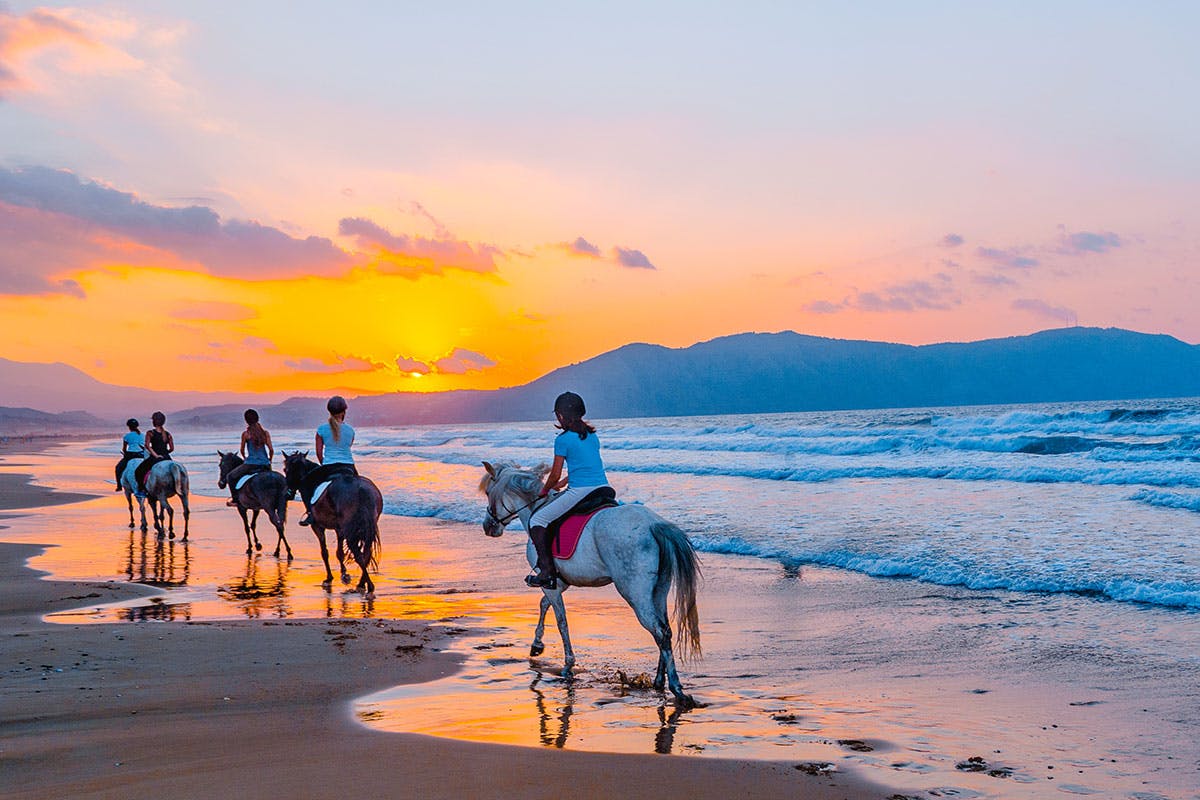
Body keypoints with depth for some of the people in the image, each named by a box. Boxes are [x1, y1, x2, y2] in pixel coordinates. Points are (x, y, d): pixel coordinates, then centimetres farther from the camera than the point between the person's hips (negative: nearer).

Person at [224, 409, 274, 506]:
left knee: (230, 477, 15)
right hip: (265, 465, 4)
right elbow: (271, 450, 1)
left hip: (251, 465, -3)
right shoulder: (265, 432, 5)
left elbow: (242, 450, 6)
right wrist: (269, 461, 17)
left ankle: (235, 499, 9)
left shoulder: (246, 433, -3)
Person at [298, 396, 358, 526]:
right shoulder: (350, 430, 6)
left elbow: (319, 453, 5)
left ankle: (310, 510, -3)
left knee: (305, 483, 17)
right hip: (349, 468, 3)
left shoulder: (322, 430, -1)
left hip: (329, 466, -2)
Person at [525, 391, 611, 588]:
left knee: (537, 520, 4)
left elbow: (555, 475, -1)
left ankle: (547, 571, -4)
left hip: (579, 491, -6)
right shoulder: (593, 436, 16)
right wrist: (561, 484, 32)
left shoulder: (563, 440, -4)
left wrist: (544, 491, 19)